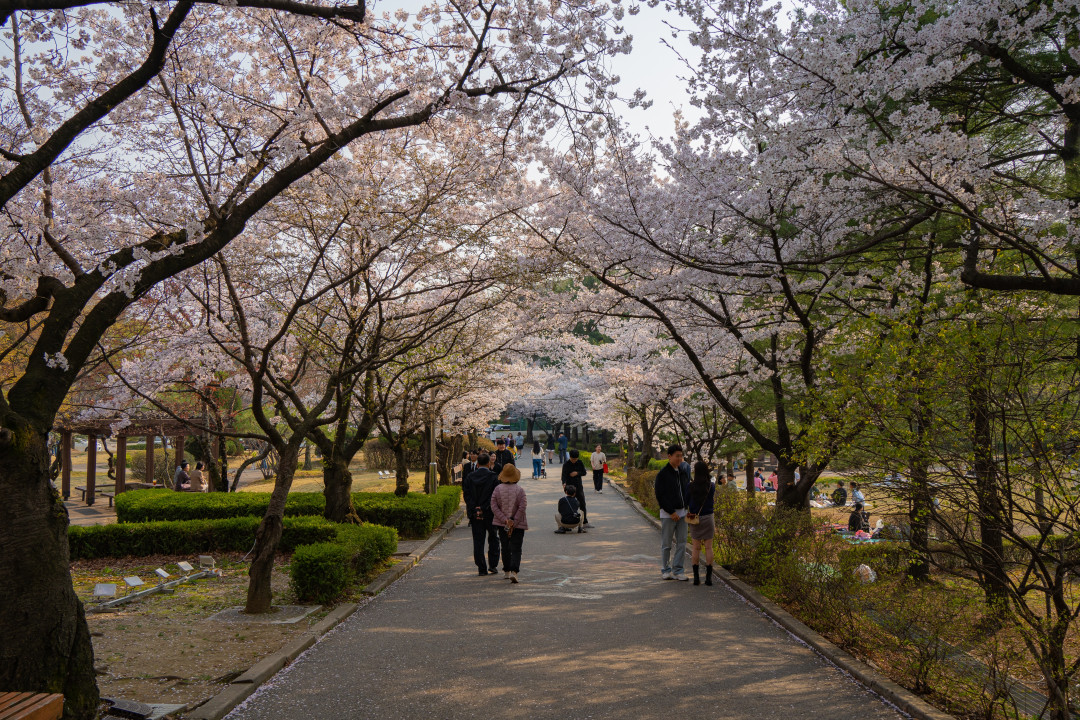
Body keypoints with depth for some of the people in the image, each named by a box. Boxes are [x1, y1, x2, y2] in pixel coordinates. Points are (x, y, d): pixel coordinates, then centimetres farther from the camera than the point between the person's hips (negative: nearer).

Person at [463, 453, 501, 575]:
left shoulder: (469, 477, 2)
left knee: (478, 541, 7)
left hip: (475, 514, 2)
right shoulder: (493, 477, -7)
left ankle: (482, 569, 7)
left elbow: (466, 495, -3)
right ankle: (493, 566, 12)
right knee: (493, 540, 13)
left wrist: (474, 510, -8)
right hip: (490, 514, -2)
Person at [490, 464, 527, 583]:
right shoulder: (520, 490, -9)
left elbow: (494, 507, -7)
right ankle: (514, 572, -17)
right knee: (516, 549, -1)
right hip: (518, 524, -2)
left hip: (502, 524, 3)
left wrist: (505, 520, -10)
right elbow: (522, 508, -13)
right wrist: (513, 523, -10)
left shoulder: (497, 489, -3)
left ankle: (507, 572, 23)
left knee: (505, 548, 15)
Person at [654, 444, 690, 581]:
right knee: (666, 544, 3)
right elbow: (660, 496, -13)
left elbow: (687, 490, 19)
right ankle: (665, 570, 15)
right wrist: (671, 512, -15)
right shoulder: (662, 474, -10)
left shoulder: (683, 472, 10)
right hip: (668, 514, -6)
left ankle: (678, 570, 11)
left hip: (682, 512, 6)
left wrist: (686, 508, 3)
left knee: (682, 542, 4)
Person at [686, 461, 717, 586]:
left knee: (696, 547, 7)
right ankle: (708, 576, 6)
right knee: (708, 547, 6)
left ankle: (696, 576, 8)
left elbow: (686, 503, -1)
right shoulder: (711, 486, -6)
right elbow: (714, 502, 5)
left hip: (694, 519, 0)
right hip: (708, 518, 0)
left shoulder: (690, 486, -8)